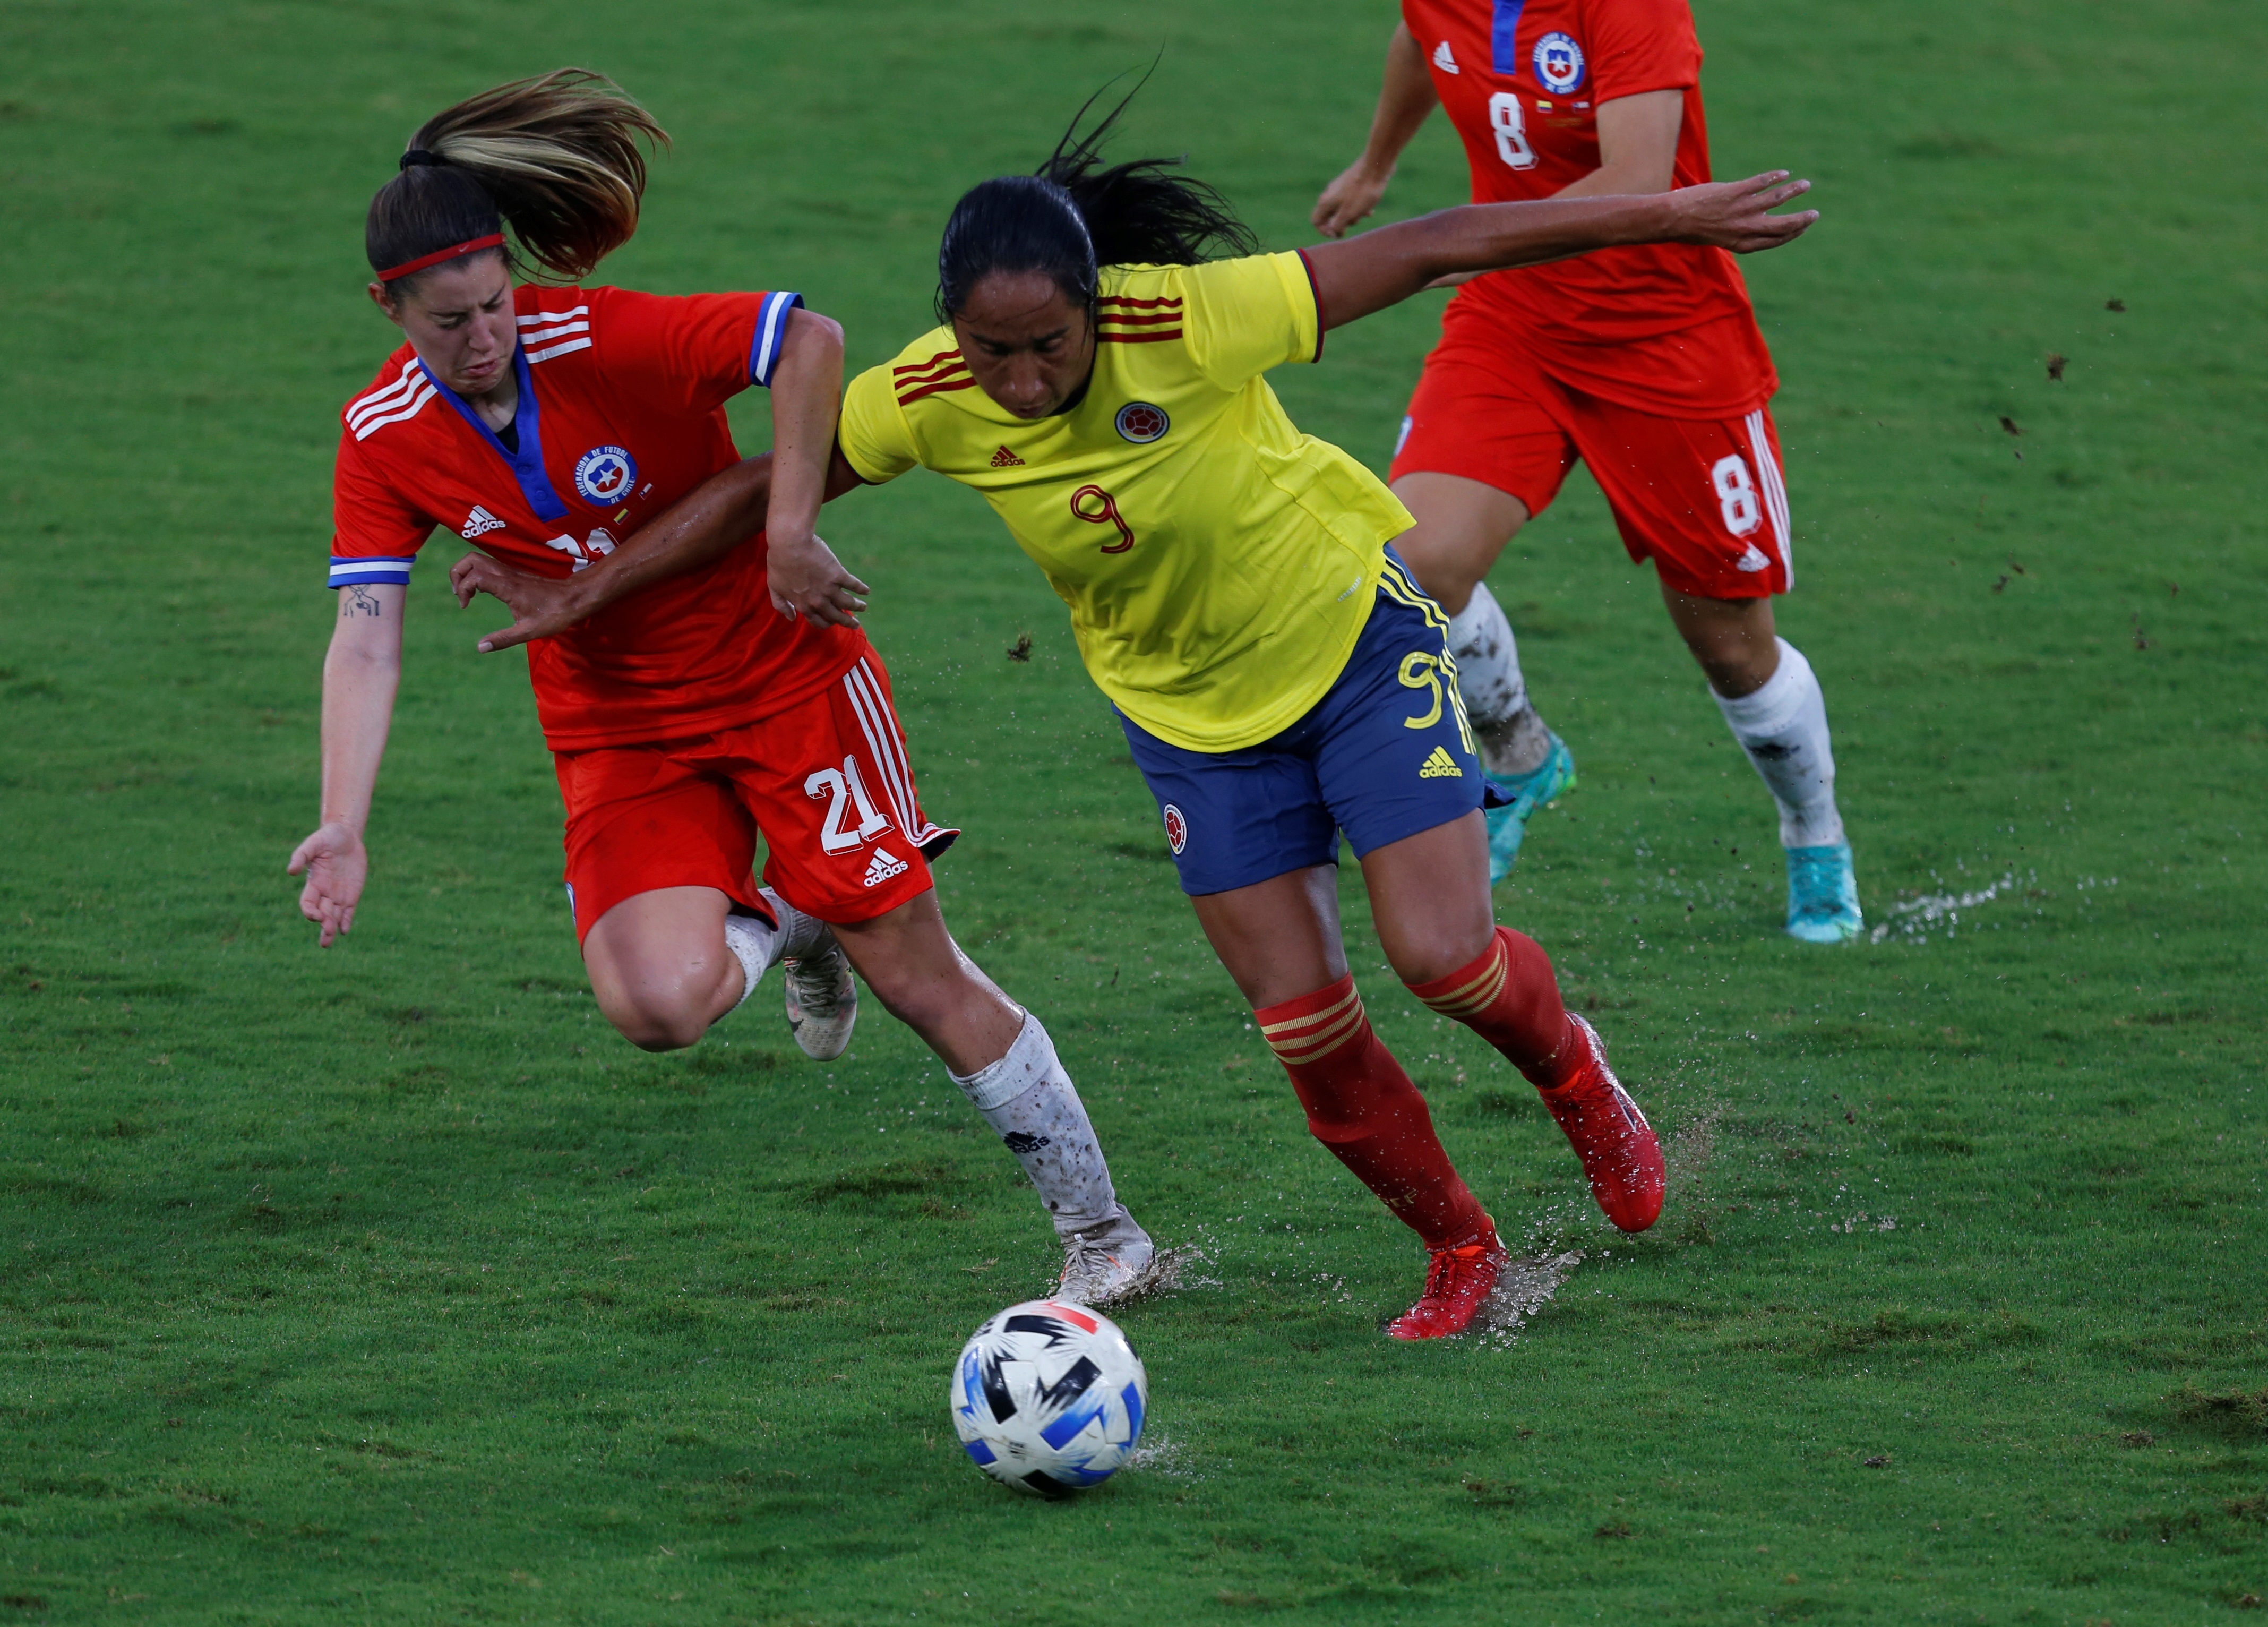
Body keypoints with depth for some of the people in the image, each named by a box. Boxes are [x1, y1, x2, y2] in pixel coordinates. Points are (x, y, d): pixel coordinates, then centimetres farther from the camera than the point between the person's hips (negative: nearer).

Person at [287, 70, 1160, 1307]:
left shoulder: (606, 340, -22)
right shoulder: (384, 439, -10)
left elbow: (809, 341, -25)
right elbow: (366, 640, -11)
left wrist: (789, 534, -30)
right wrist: (343, 828, -22)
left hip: (782, 670, -3)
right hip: (616, 730, 3)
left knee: (918, 977, -3)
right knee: (658, 1005, -20)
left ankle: (1103, 1235, 13)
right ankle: (784, 928, 17)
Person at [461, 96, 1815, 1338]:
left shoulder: (1187, 322, -33)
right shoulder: (926, 403, -23)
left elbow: (1426, 251, -28)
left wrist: (1665, 217, -25)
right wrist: (588, 594, -2)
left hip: (1354, 631, -3)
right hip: (1191, 711, 3)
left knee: (1442, 954, -11)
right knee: (1306, 1027, -1)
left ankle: (1574, 1074, 24)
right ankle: (1460, 1253, 22)